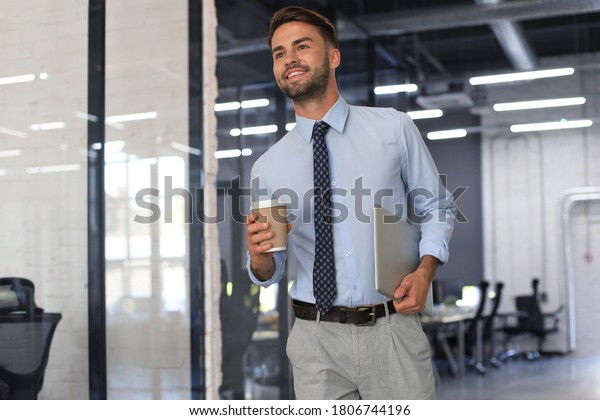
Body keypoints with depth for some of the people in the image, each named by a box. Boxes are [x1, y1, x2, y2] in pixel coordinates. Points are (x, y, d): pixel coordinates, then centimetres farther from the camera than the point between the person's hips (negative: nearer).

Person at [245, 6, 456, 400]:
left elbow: (437, 208, 7)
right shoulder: (267, 167, 4)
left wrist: (425, 269, -10)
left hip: (393, 332, -1)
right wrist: (259, 256, -14)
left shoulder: (394, 128, 1)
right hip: (316, 341, 1)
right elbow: (271, 272, 10)